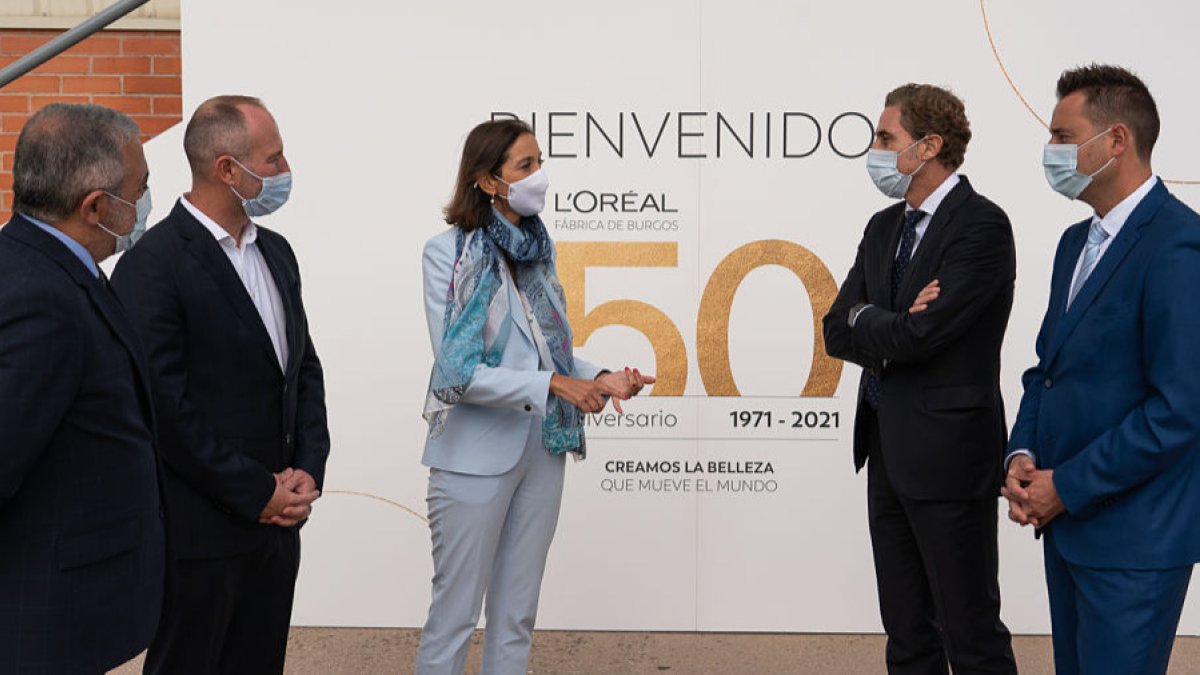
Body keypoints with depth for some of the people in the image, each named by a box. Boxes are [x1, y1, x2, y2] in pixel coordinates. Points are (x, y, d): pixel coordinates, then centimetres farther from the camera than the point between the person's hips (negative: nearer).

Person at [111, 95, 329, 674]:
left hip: (277, 523, 7)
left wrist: (308, 469, 0)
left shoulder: (275, 252, 11)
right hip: (201, 534, -7)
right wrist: (257, 494, -14)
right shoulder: (153, 265, -15)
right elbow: (167, 405, -18)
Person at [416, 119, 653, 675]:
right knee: (455, 613, 4)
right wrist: (553, 384, -23)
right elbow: (459, 371, -17)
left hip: (542, 449, 6)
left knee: (517, 615, 15)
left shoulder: (536, 250, 7)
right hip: (477, 454, -6)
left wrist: (599, 378, -6)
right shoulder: (449, 253, -11)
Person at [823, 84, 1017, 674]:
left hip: (946, 453, -8)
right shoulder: (884, 227, 11)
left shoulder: (982, 226, -14)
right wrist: (893, 325, -13)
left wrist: (864, 320, -4)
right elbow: (838, 334, 5)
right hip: (886, 448, 8)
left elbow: (916, 336, -22)